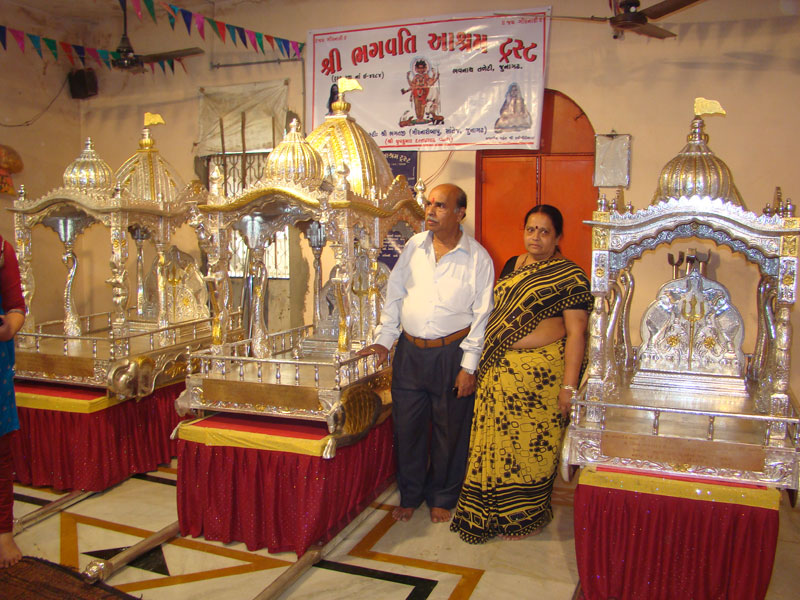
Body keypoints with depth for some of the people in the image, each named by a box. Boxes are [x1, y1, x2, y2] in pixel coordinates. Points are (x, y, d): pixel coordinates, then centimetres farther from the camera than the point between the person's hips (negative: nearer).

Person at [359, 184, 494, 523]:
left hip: (451, 353, -3)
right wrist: (384, 339, 7)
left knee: (449, 430, 10)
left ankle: (442, 498, 30)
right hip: (410, 351, 3)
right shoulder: (414, 246, 5)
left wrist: (469, 366, -9)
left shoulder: (477, 258, -6)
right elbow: (394, 294, 12)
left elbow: (482, 315, -5)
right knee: (407, 425, 11)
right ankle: (410, 495, 30)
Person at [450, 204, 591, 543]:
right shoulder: (511, 266, 13)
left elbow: (576, 333, -10)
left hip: (542, 373, -5)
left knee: (531, 444, 4)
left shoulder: (570, 276, -6)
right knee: (496, 441, 10)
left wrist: (569, 385, -15)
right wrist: (485, 360, 15)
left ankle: (525, 518, 24)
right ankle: (491, 512, 27)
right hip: (499, 372, 6)